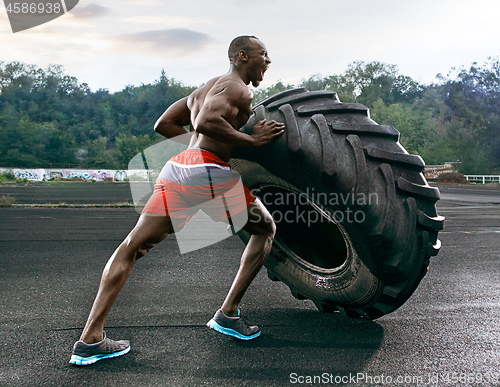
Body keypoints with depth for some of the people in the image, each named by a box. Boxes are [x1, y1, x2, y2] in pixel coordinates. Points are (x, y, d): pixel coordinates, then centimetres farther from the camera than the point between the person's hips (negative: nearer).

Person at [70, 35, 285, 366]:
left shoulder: (203, 89, 29)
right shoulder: (238, 89, 2)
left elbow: (164, 124, 31)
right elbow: (207, 122, -17)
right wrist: (252, 140, -9)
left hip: (177, 167, 7)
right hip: (210, 170, -7)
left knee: (132, 247, 10)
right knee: (266, 230, 16)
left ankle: (90, 339, 4)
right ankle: (229, 313, 10)